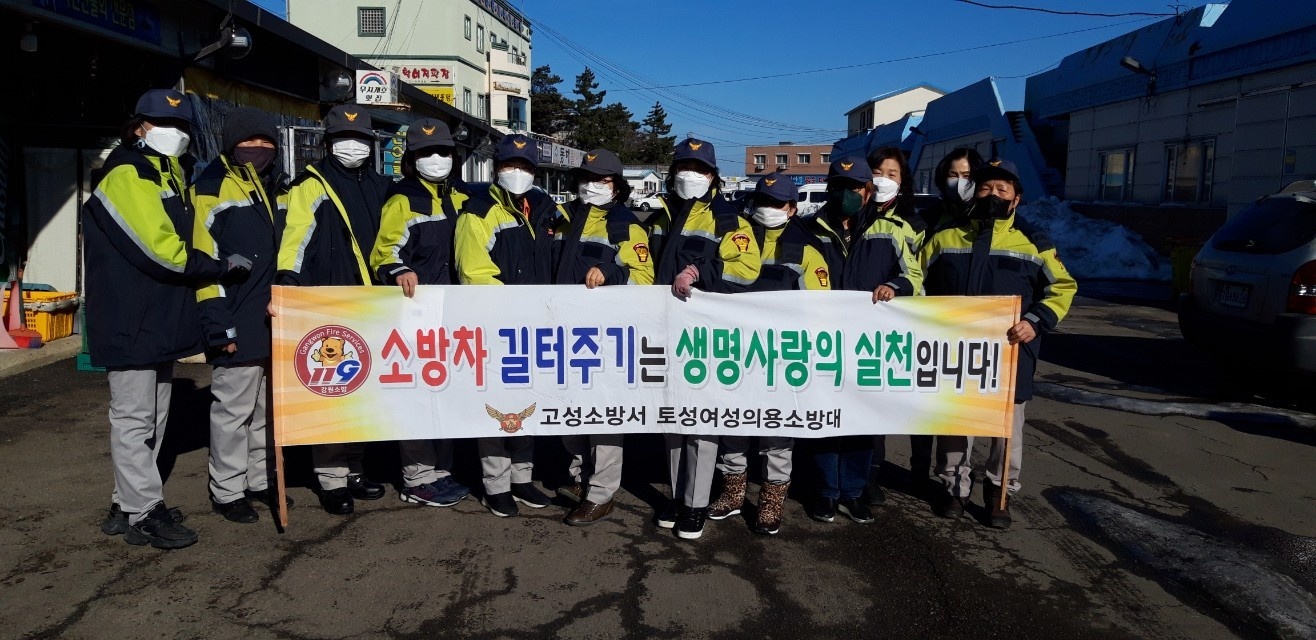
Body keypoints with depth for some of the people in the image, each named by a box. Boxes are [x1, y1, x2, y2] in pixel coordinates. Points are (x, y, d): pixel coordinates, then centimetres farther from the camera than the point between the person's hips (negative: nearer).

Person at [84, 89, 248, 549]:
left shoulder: (170, 175, 19)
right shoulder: (126, 175, -12)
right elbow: (160, 249, -20)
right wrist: (220, 265, -11)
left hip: (161, 318, 10)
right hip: (131, 321, -10)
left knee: (152, 416, 15)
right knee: (134, 418, -3)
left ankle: (129, 503, 25)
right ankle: (143, 514, 4)